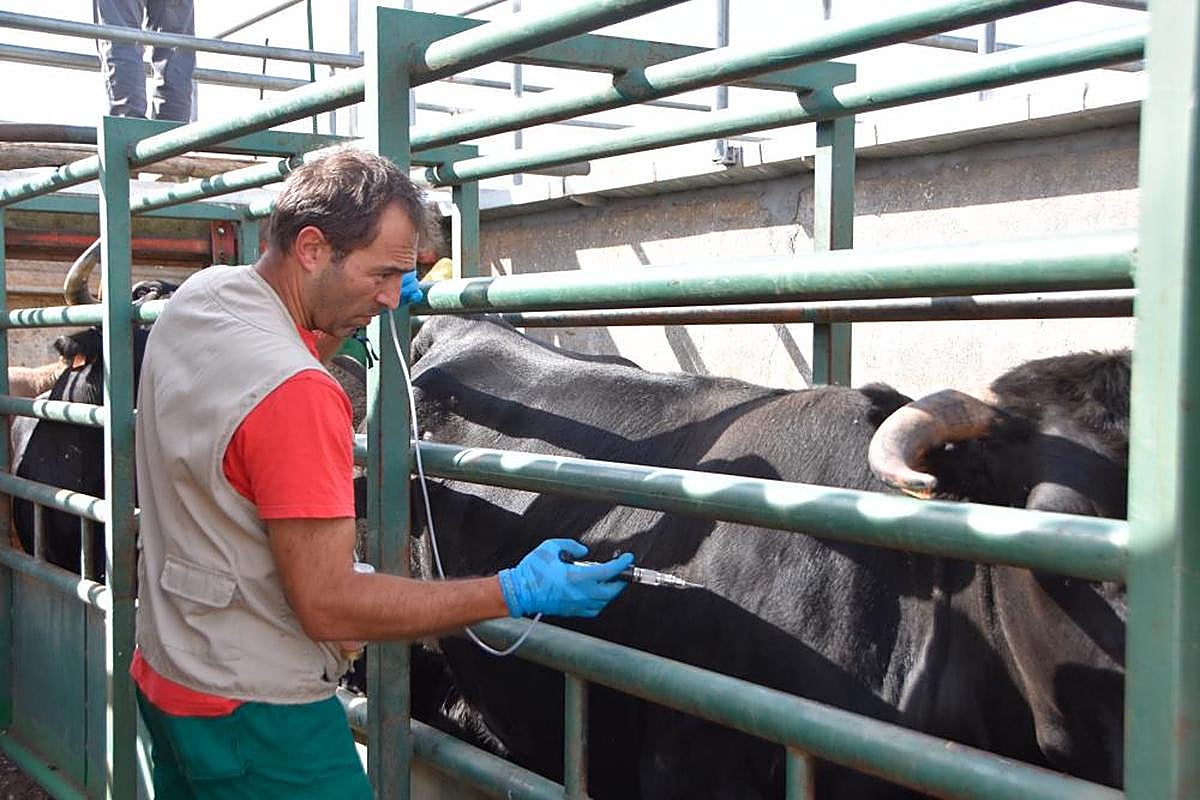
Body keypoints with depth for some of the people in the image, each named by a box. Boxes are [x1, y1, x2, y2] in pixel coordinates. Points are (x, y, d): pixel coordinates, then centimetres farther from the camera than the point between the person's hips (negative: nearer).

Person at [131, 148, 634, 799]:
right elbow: (327, 604, -26)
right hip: (256, 712, -9)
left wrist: (345, 318, 13)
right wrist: (516, 593, -24)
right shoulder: (296, 395, -29)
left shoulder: (195, 296, -1)